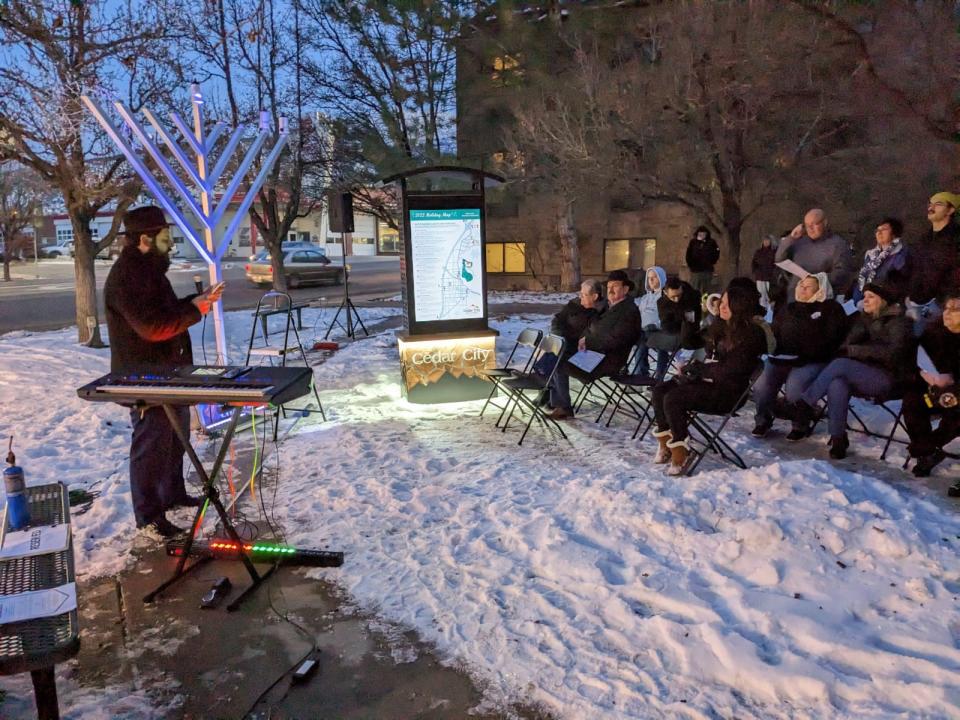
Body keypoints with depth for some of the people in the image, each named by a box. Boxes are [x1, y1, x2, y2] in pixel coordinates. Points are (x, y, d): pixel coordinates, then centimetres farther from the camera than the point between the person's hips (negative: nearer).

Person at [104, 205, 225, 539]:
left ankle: (173, 493, 38)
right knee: (150, 446, -1)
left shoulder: (149, 268, 12)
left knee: (176, 436, 21)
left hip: (169, 373, 11)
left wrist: (198, 300, 4)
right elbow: (153, 326, -29)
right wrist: (195, 311, -21)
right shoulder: (126, 276, -22)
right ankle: (149, 517, 12)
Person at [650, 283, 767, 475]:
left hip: (728, 390, -8)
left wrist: (700, 369, -9)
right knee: (659, 391, -11)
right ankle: (665, 445, -7)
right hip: (709, 380, 8)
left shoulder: (750, 335, -11)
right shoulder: (720, 327, 14)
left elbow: (732, 368, -18)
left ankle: (679, 455, -18)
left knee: (673, 399, -27)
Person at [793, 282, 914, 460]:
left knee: (841, 364, -31)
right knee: (837, 384, -31)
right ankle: (838, 439, -29)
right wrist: (847, 350, -13)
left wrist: (854, 350, -18)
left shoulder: (898, 322, 0)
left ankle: (805, 403, -27)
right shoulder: (864, 319, 19)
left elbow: (892, 353, -16)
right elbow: (847, 345, 11)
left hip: (888, 379, -5)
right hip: (864, 377, 5)